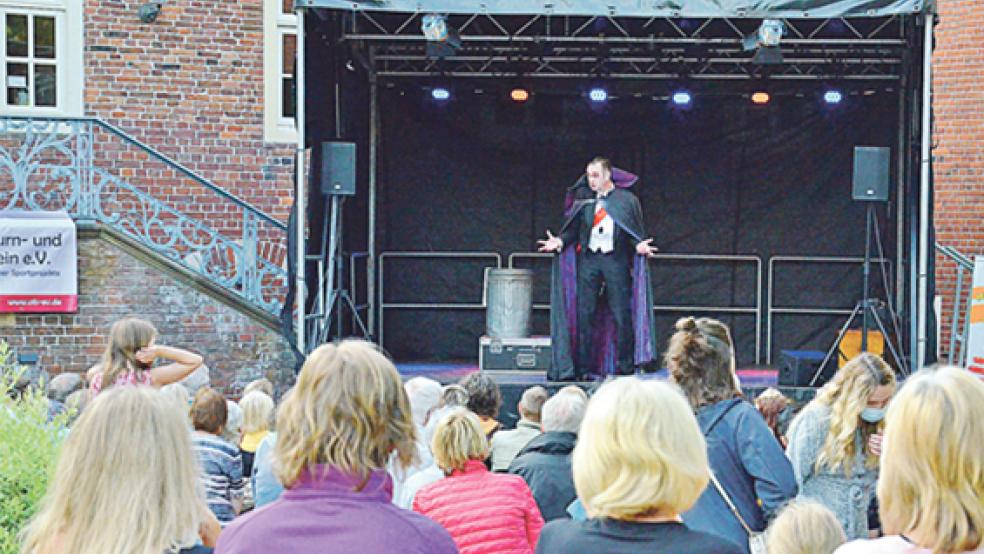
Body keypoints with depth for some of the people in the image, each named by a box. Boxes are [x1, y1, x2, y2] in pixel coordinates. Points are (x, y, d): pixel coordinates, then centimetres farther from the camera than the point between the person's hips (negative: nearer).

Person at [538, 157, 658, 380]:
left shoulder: (626, 199, 5)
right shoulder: (583, 199, 11)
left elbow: (636, 231, 3)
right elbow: (573, 228, 9)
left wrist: (639, 245, -17)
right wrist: (560, 241, -8)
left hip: (616, 260, -2)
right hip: (589, 259, 2)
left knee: (621, 315, -3)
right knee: (584, 313, -1)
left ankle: (624, 367, 4)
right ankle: (583, 367, 3)